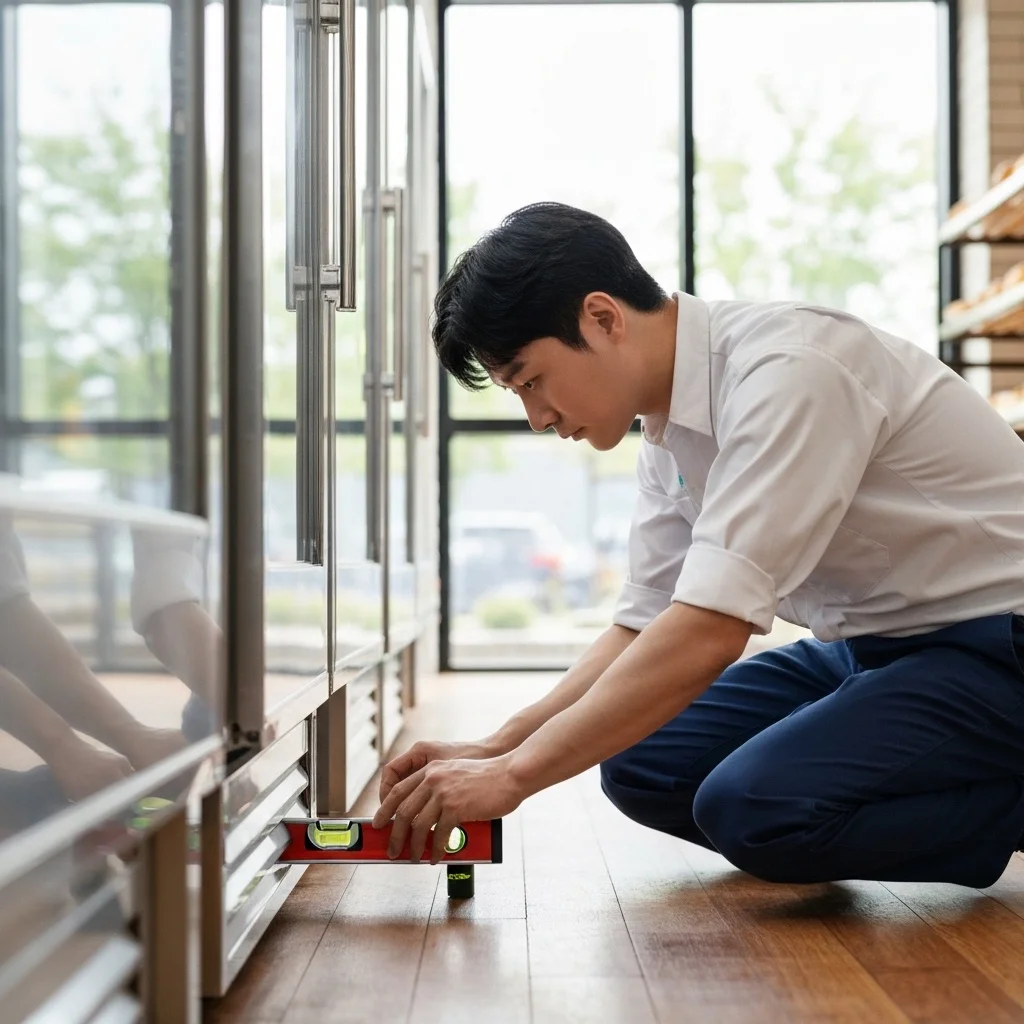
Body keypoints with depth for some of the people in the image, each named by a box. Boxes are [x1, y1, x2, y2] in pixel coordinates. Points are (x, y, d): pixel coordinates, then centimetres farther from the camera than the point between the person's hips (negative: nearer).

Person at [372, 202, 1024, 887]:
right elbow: (644, 627, 8)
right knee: (641, 762, -2)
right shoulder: (670, 431, 3)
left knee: (754, 804, -27)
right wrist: (494, 751, -4)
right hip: (869, 649, 8)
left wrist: (515, 775, -28)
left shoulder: (787, 369, -26)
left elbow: (707, 631, -32)